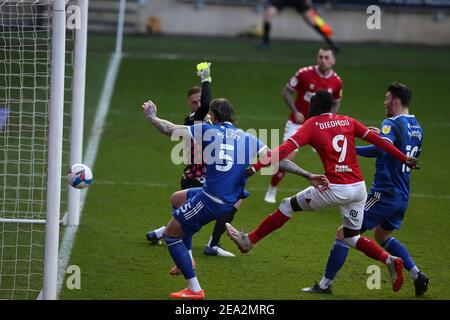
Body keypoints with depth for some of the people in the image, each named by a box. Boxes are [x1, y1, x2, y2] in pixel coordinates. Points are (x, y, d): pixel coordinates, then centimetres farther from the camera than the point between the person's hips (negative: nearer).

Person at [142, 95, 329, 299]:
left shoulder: (207, 131, -5)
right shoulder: (248, 139, 8)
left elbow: (169, 129, 0)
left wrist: (150, 116, 19)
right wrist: (308, 175, 1)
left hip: (209, 201, -7)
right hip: (229, 200, 7)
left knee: (170, 234, 9)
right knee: (177, 198, 30)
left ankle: (194, 290, 7)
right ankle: (186, 259, 30)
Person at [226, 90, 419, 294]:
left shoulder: (312, 125, 0)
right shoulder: (348, 122, 13)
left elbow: (287, 148, -11)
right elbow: (377, 140, 11)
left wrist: (257, 167, -16)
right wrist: (404, 159, 18)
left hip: (335, 189, -5)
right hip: (359, 188, 5)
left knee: (288, 206, 12)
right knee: (350, 237, 20)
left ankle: (248, 241, 16)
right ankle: (389, 260, 1)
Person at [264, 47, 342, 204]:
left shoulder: (336, 81, -7)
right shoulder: (304, 73, -16)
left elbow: (336, 103, 11)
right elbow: (287, 91, -6)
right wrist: (295, 112, -18)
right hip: (298, 122, -2)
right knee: (287, 157, -11)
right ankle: (271, 191, 9)